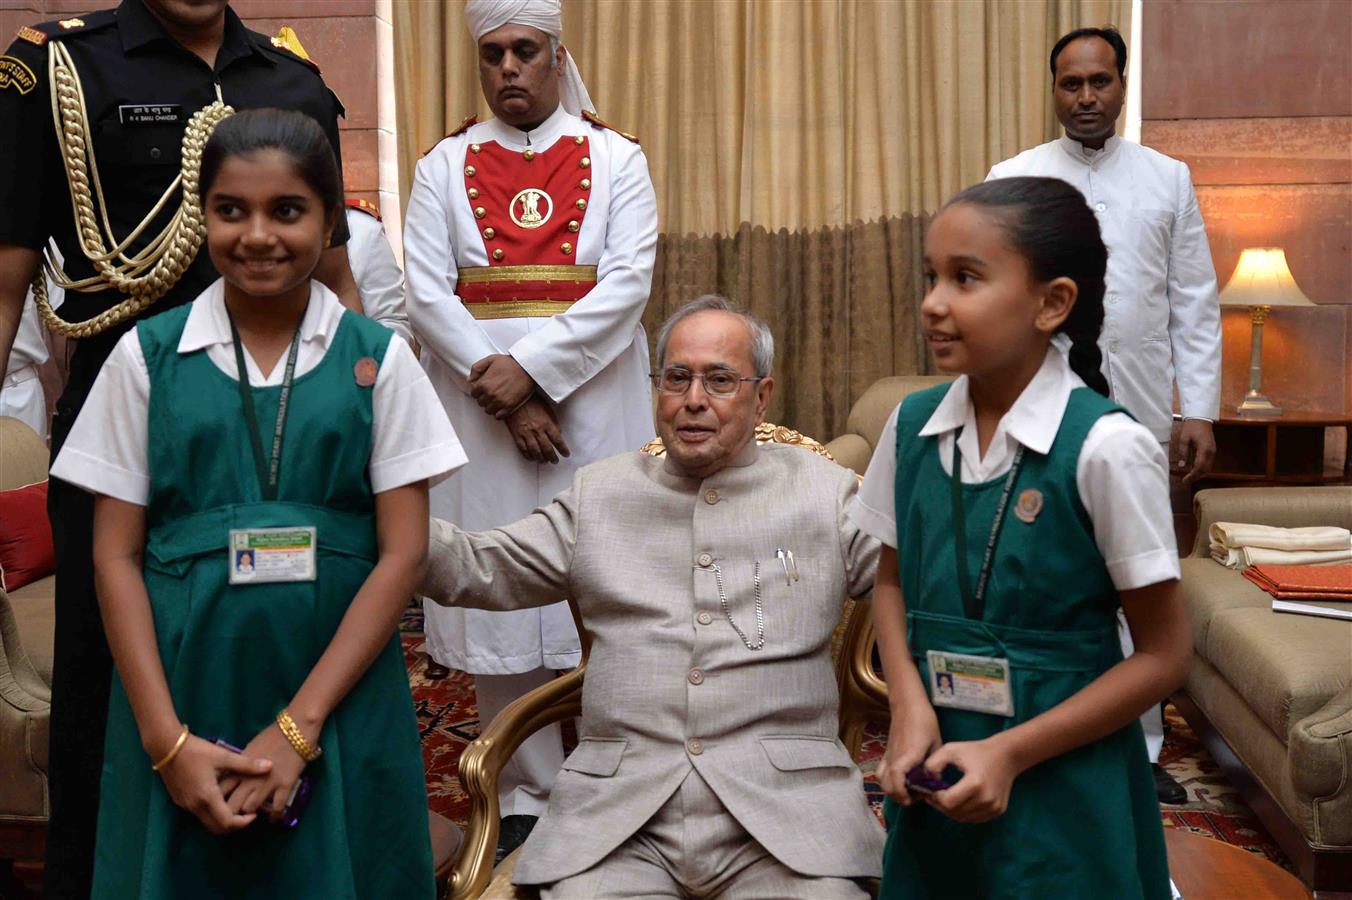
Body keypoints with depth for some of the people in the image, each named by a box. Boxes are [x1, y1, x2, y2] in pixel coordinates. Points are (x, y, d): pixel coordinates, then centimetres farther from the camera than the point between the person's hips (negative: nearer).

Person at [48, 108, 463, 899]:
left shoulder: (378, 359, 1)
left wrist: (298, 727, -10)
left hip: (339, 701, 0)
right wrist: (166, 738, -8)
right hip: (181, 698, 1)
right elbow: (116, 556, 2)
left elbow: (403, 553, -3)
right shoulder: (147, 356, 3)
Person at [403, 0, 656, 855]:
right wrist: (504, 390, -11)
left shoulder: (616, 159, 6)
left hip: (594, 404, -1)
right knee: (501, 592, 2)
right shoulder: (445, 167, 9)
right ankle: (526, 796, 13)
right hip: (484, 410, 1)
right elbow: (426, 292, -1)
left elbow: (627, 283, -6)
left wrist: (532, 365, -15)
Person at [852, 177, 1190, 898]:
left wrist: (1011, 752, -15)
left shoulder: (1105, 447, -17)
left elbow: (1163, 654, -11)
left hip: (1062, 787, -4)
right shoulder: (912, 424, -4)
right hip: (934, 767, 4)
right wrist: (910, 705, -8)